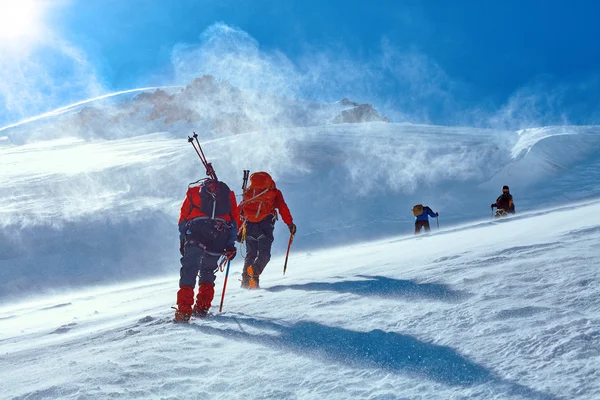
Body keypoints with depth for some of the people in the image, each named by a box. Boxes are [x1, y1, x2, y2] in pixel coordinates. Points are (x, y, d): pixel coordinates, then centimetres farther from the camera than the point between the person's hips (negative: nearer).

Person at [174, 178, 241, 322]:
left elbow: (183, 216, 18)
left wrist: (182, 240, 18)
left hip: (196, 230, -1)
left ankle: (184, 310, -16)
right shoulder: (228, 193, 29)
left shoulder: (194, 190, 28)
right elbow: (235, 220, 19)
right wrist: (231, 244, 18)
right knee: (208, 270, 19)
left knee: (189, 268, -1)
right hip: (221, 233, 2)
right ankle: (202, 307, 9)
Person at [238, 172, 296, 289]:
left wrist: (239, 230, 26)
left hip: (249, 224, 3)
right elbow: (283, 208, 8)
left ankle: (246, 279, 1)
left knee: (250, 254, 14)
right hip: (265, 223, -3)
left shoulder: (248, 192, 27)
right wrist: (290, 224, 10)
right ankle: (254, 272, -28)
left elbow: (239, 211, 23)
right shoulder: (274, 192, 19)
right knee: (264, 254, -1)